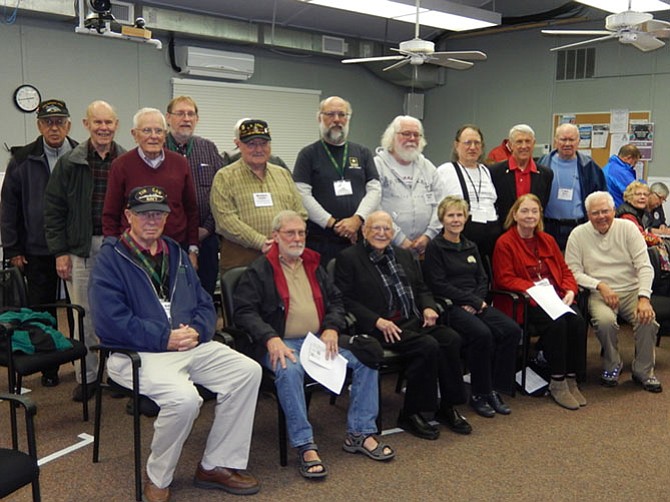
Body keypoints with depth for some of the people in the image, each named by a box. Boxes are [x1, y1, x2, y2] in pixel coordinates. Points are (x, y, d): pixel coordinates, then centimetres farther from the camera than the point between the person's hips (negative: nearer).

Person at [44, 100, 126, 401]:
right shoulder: (69, 163, 1)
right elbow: (53, 208, 2)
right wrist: (60, 251, -3)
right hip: (82, 248, 0)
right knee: (84, 314, 6)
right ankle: (87, 376, 18)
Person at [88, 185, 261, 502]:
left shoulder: (175, 254, 18)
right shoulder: (111, 258, -3)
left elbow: (205, 305, 16)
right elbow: (109, 320, -15)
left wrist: (197, 330, -7)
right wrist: (165, 338, -17)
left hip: (190, 346, 7)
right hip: (137, 353, -6)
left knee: (247, 371, -11)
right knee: (183, 398, -32)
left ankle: (216, 465, 0)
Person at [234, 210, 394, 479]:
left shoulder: (314, 266, 20)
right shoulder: (259, 270, 2)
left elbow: (336, 302, 20)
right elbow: (244, 311, -7)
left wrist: (332, 328, -2)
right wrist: (271, 338, -22)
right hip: (283, 344, -5)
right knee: (289, 371, -38)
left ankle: (359, 434, -5)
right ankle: (305, 446, -28)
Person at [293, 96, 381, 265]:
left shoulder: (362, 153, 15)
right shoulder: (308, 154, 5)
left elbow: (375, 190, 6)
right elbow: (303, 195, -5)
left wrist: (357, 219, -10)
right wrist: (333, 224, -12)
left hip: (359, 238, 3)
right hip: (321, 241, -2)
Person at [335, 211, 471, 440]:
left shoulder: (404, 256, 22)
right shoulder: (348, 258, 1)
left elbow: (421, 289, 26)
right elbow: (346, 300, -8)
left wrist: (428, 307, 3)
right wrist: (377, 321, -19)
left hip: (413, 320, 7)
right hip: (379, 327, -7)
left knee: (452, 339, -18)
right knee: (428, 346, -27)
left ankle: (448, 408, -4)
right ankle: (411, 414, -12)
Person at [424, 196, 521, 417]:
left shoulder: (470, 246, 20)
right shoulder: (435, 247, 0)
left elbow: (483, 279, 15)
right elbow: (438, 285, -9)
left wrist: (476, 302, -6)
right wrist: (473, 300, -11)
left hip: (475, 304, 6)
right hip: (450, 306, -6)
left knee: (512, 330, -18)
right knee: (482, 334, -32)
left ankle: (495, 390, -9)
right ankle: (479, 395, -14)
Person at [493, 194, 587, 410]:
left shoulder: (547, 240, 18)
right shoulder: (505, 243, -1)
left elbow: (564, 270, 17)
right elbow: (505, 279, -8)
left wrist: (570, 291, -3)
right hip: (526, 302, -5)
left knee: (577, 321, -23)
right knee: (557, 323, -31)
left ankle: (571, 380, -11)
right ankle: (557, 383, -17)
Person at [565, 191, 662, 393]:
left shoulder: (627, 227, 2)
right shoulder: (578, 235, 1)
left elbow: (645, 266, -4)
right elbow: (573, 272, -3)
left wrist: (644, 298, -17)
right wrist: (600, 285, -17)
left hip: (631, 291, 2)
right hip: (599, 294, -1)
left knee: (647, 318, -27)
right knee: (605, 320, -32)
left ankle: (643, 371, -1)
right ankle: (612, 365, -2)